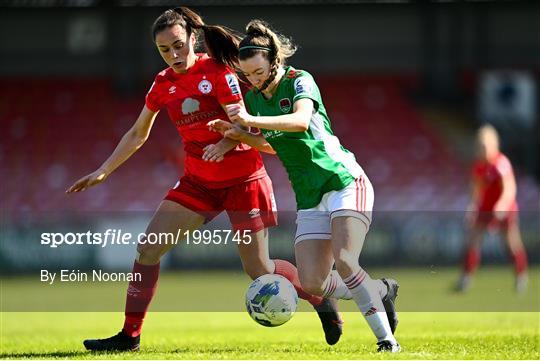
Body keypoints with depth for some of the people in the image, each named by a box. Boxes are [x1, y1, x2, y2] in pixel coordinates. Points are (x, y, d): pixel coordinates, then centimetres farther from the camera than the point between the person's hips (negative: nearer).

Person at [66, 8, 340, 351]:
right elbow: (138, 134, 14)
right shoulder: (163, 84, 3)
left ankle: (322, 300, 19)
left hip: (242, 178, -5)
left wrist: (223, 146, -40)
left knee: (258, 269, -6)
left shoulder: (217, 71, -14)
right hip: (198, 182, 5)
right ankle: (130, 335, 1)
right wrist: (102, 172, 10)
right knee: (148, 248, -6)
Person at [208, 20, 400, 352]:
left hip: (344, 180, -6)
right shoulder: (253, 98, 9)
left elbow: (301, 120, -31)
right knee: (312, 284, -9)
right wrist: (239, 134, 7)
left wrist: (252, 120, -42)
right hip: (309, 198, 7)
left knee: (344, 261, -25)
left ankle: (387, 338, -17)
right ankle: (381, 292, 14)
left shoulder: (299, 81, -10)